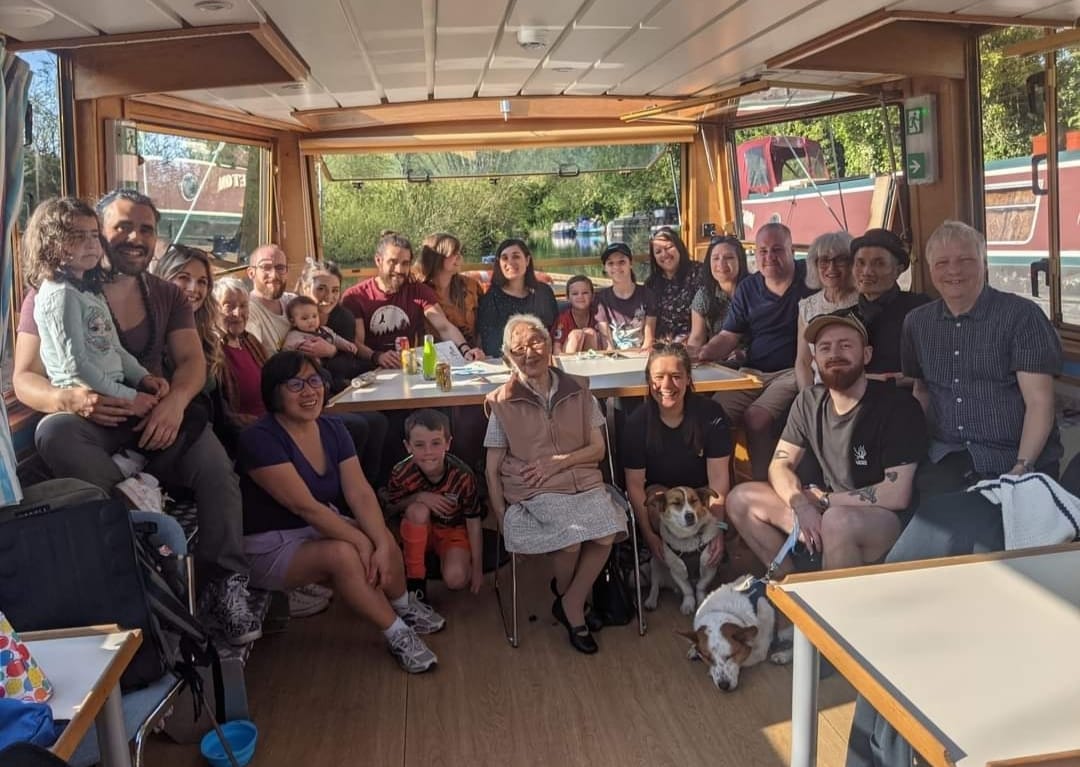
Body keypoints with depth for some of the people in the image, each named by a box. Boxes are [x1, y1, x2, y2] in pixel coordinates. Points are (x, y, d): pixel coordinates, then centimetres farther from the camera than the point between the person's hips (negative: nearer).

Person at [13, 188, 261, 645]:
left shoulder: (167, 297, 12)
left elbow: (192, 360, 1)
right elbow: (24, 378, -4)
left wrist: (175, 401, -23)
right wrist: (70, 400, -29)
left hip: (155, 419, 2)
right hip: (89, 425, -1)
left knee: (215, 467, -27)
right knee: (55, 431, -36)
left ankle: (225, 584, -16)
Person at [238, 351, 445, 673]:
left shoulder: (331, 428, -2)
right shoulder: (260, 440, -23)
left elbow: (360, 493, -10)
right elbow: (305, 506, -27)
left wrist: (382, 544, -24)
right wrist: (361, 541, -27)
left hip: (321, 526, 7)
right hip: (271, 546, -6)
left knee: (385, 540, -17)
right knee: (342, 554, -32)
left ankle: (405, 607, 12)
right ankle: (398, 634, -15)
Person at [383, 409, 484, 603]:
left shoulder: (462, 476, -27)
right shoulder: (402, 473, -26)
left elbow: (474, 524, -15)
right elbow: (392, 506, -5)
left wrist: (477, 569, -10)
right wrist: (419, 497, -27)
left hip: (454, 530, -1)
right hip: (420, 530, 1)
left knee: (456, 579, -27)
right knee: (418, 510, -34)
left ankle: (445, 559, 10)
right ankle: (415, 580, -17)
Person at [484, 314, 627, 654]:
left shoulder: (577, 393, 10)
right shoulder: (503, 403, 3)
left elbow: (598, 449, 10)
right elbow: (493, 468, 3)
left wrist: (559, 461, -8)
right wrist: (502, 518, -6)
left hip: (582, 481, 3)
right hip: (531, 491, -2)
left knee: (606, 534, -26)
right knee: (572, 537, -29)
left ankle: (571, 602, 0)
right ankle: (566, 595, 6)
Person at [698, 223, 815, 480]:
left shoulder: (810, 277, -3)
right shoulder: (747, 288, 11)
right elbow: (728, 337, 11)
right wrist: (705, 352, -12)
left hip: (793, 372, -5)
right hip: (753, 372, 5)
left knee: (756, 418, -27)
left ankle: (763, 483, -8)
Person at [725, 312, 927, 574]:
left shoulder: (898, 406, -17)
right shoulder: (809, 402, 2)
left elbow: (896, 495, -22)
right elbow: (780, 465, 2)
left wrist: (823, 500, -13)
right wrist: (801, 504, -19)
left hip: (888, 519, -6)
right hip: (829, 508, 7)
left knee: (837, 520, -38)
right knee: (741, 499, -6)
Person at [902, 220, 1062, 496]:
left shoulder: (1021, 315, -4)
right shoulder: (917, 323, 11)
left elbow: (1039, 402, -7)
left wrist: (1023, 467, -19)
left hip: (1014, 459, -3)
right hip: (945, 457, 3)